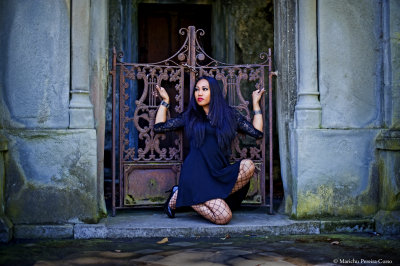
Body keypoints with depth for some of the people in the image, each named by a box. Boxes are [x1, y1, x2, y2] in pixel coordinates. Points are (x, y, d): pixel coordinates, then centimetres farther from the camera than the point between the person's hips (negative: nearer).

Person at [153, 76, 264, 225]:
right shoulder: (190, 116, 14)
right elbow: (159, 127, 15)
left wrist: (256, 103, 15)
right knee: (223, 217, -24)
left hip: (220, 173, 3)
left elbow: (257, 132, 12)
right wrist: (165, 101, 20)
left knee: (248, 166, -29)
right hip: (196, 173, -3)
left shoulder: (230, 114, 16)